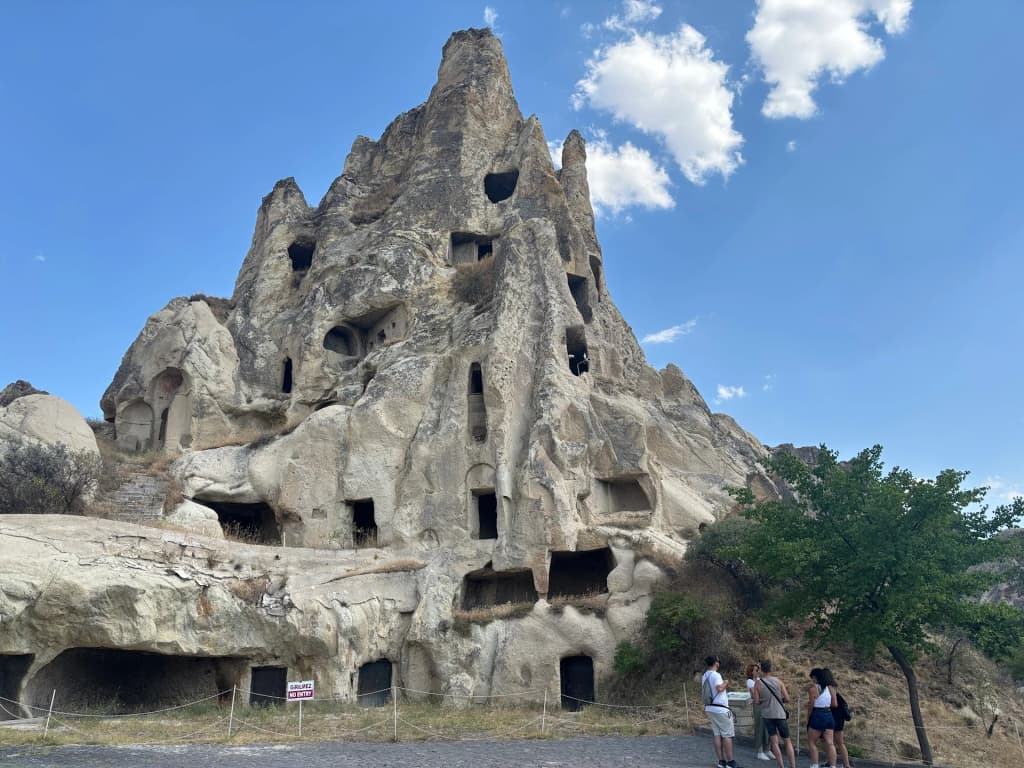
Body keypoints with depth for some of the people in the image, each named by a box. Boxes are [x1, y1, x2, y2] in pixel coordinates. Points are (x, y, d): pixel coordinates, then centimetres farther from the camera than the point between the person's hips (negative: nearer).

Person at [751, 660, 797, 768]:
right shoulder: (779, 681, -6)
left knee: (774, 742, 5)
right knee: (787, 741, 12)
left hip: (767, 715, 0)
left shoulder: (758, 684, -6)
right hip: (780, 714, 0)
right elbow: (787, 699, -5)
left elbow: (756, 702, -5)